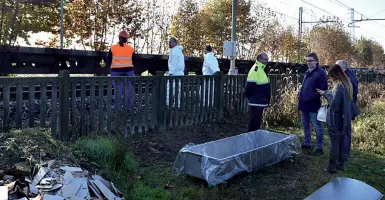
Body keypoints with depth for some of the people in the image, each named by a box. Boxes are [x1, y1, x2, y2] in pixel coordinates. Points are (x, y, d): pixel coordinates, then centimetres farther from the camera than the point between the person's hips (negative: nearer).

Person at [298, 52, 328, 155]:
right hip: (304, 104, 8)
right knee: (305, 125, 17)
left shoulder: (321, 73, -10)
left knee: (317, 127, 0)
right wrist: (300, 94, 9)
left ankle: (319, 148, 7)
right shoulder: (307, 72, 15)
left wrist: (312, 97, -19)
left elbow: (323, 89, -16)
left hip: (313, 105, -8)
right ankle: (307, 144, 30)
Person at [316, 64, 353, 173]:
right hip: (343, 118, 9)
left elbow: (334, 103, -24)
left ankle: (332, 167, 8)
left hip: (335, 119, -9)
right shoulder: (346, 84, 8)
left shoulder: (339, 86, -22)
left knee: (334, 143, 0)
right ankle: (340, 164, 27)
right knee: (341, 141, 16)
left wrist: (326, 94, -11)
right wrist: (326, 93, 11)